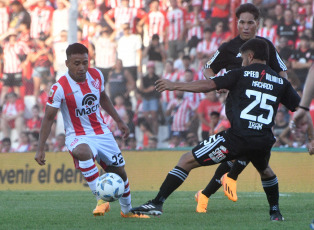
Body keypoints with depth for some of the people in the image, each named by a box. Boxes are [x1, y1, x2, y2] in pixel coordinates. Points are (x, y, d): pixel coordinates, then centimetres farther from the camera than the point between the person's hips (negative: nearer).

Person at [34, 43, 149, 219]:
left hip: (102, 133, 5)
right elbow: (49, 118, -13)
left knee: (119, 172, 12)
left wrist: (119, 121, 20)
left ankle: (127, 210, 38)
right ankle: (101, 200, -34)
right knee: (83, 153, -40)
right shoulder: (60, 88, -19)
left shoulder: (96, 76, -4)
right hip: (78, 136, -5)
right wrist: (41, 149, -17)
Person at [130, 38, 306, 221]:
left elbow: (208, 85, -2)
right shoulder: (281, 82, 15)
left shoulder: (241, 74, 6)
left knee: (187, 161, 5)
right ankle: (275, 212, 36)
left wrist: (174, 86, 5)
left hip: (237, 138, -4)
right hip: (264, 142, 4)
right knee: (265, 171, 40)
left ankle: (157, 203, -2)